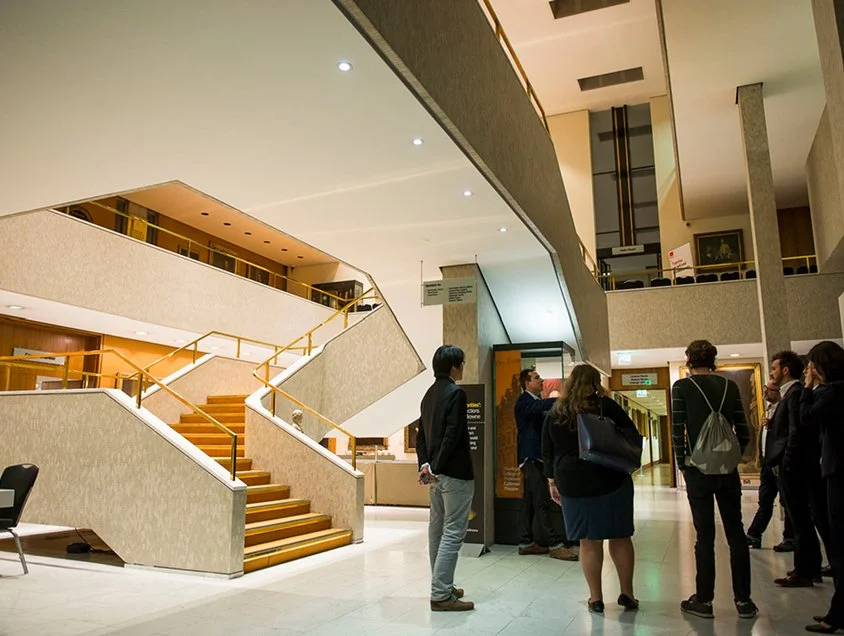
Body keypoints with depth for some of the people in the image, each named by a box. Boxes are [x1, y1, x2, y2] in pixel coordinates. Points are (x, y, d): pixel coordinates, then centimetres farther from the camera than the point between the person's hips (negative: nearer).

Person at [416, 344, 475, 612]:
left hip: (437, 472, 9)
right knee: (453, 532, -4)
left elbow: (421, 434, 10)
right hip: (455, 473, -9)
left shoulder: (429, 394, 12)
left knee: (437, 529, 14)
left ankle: (441, 585, 26)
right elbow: (452, 435, -21)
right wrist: (436, 467, -15)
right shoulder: (456, 393, -14)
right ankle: (441, 595, -2)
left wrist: (425, 463, 2)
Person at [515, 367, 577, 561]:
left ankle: (526, 543, 15)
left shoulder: (536, 402, 18)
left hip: (537, 457, 9)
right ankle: (555, 545, -9)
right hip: (530, 457, -9)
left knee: (529, 501, 11)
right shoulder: (524, 401, -10)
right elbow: (541, 405, -30)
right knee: (542, 501, -9)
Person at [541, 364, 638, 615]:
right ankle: (627, 594, 18)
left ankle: (596, 598, 13)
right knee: (620, 537, 11)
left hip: (573, 483, 1)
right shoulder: (605, 405, -1)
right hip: (611, 480, -1)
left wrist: (552, 481, 17)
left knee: (589, 541, 8)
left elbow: (547, 453, 9)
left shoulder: (555, 413, 5)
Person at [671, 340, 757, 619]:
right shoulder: (730, 385, 4)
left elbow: (677, 431, -9)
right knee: (736, 532, 11)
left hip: (698, 470, -3)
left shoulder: (682, 387, -6)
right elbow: (743, 432, 3)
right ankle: (743, 600, 17)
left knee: (705, 535, 4)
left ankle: (704, 600, 12)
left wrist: (682, 465, 2)